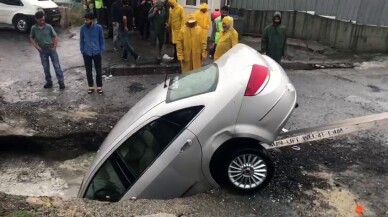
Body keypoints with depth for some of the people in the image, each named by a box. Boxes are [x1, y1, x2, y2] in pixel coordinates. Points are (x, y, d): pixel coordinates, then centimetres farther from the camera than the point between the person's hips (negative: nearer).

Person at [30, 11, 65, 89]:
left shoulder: (48, 27, -7)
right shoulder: (34, 28, -2)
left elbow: (55, 36, -2)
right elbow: (31, 38, 11)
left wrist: (55, 47, -8)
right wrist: (37, 47, -1)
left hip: (51, 49, -2)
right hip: (42, 50, 2)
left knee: (57, 66, -2)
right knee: (46, 67, 9)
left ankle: (61, 82, 2)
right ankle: (49, 82, 23)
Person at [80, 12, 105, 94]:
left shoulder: (98, 27, -9)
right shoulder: (83, 28, -6)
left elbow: (101, 39, 1)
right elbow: (81, 40, 4)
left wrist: (101, 50, -2)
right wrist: (82, 50, 2)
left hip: (97, 52, -1)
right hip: (86, 53, 1)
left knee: (98, 70, 7)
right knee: (88, 71, 10)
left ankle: (99, 86, 21)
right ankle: (91, 86, 25)